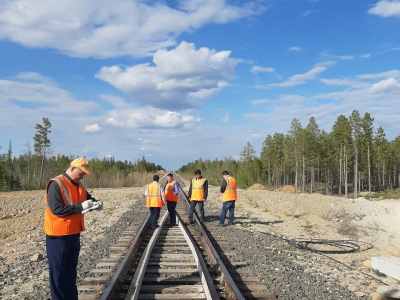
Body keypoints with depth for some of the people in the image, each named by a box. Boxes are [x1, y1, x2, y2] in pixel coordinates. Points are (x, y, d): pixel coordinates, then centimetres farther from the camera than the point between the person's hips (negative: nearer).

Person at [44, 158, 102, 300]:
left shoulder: (78, 185, 8)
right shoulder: (56, 184, -17)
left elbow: (88, 197, 20)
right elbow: (57, 209, -25)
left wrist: (96, 202, -2)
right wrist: (80, 206, -26)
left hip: (74, 233, 8)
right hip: (58, 235, -8)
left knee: (71, 270, 18)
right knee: (58, 271, 3)